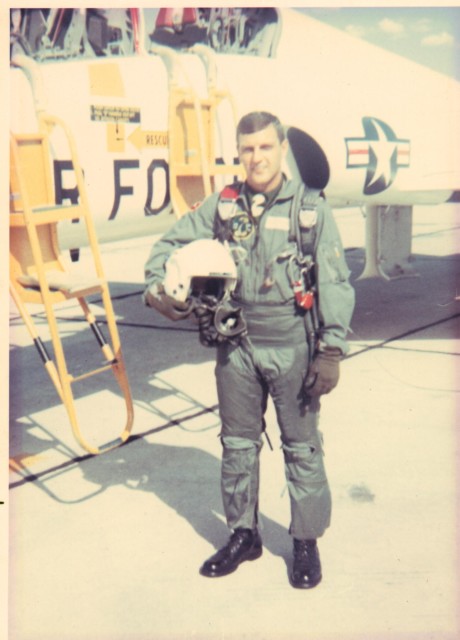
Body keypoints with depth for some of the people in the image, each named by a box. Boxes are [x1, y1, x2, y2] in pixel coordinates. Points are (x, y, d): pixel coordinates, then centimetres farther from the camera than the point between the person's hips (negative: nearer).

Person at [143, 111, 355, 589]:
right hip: (236, 346, 3)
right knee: (237, 443, 14)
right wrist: (158, 286, -6)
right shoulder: (222, 206, 3)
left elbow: (335, 285, -6)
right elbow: (170, 243, 13)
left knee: (302, 446, 7)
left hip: (294, 346, -3)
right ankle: (243, 534, 32)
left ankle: (306, 541, 25)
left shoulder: (312, 208, -4)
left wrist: (331, 351, -12)